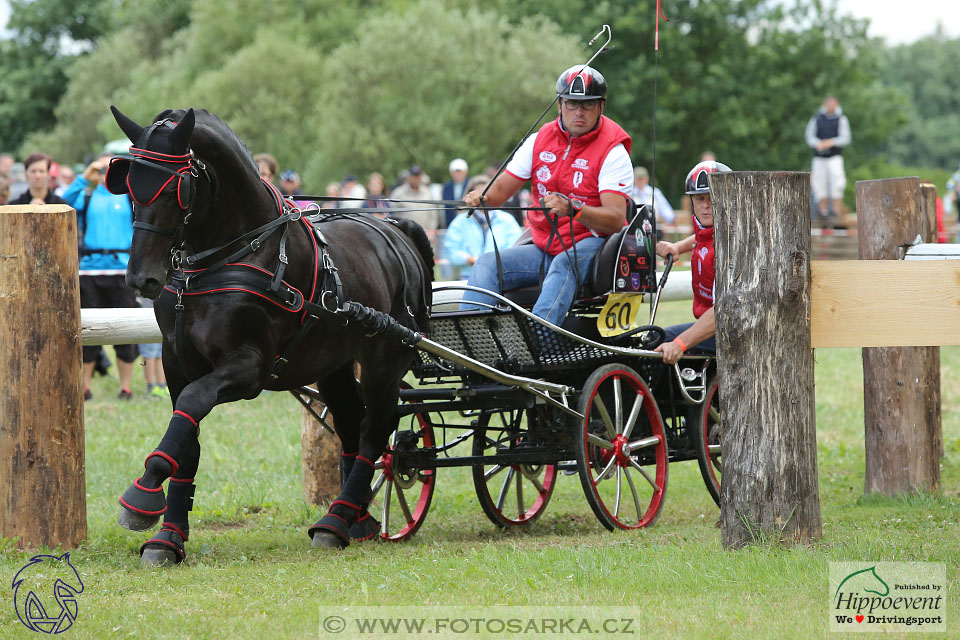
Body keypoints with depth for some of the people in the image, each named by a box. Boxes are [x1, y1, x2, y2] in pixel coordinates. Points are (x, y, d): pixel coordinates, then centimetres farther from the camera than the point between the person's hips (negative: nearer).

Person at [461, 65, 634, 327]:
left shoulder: (612, 152, -6)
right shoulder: (539, 141, 10)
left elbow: (616, 219, -19)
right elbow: (500, 190, 11)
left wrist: (571, 209, -36)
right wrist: (481, 198, -14)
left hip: (589, 246, -6)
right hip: (544, 249, 6)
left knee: (563, 265, -39)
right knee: (487, 264, -17)